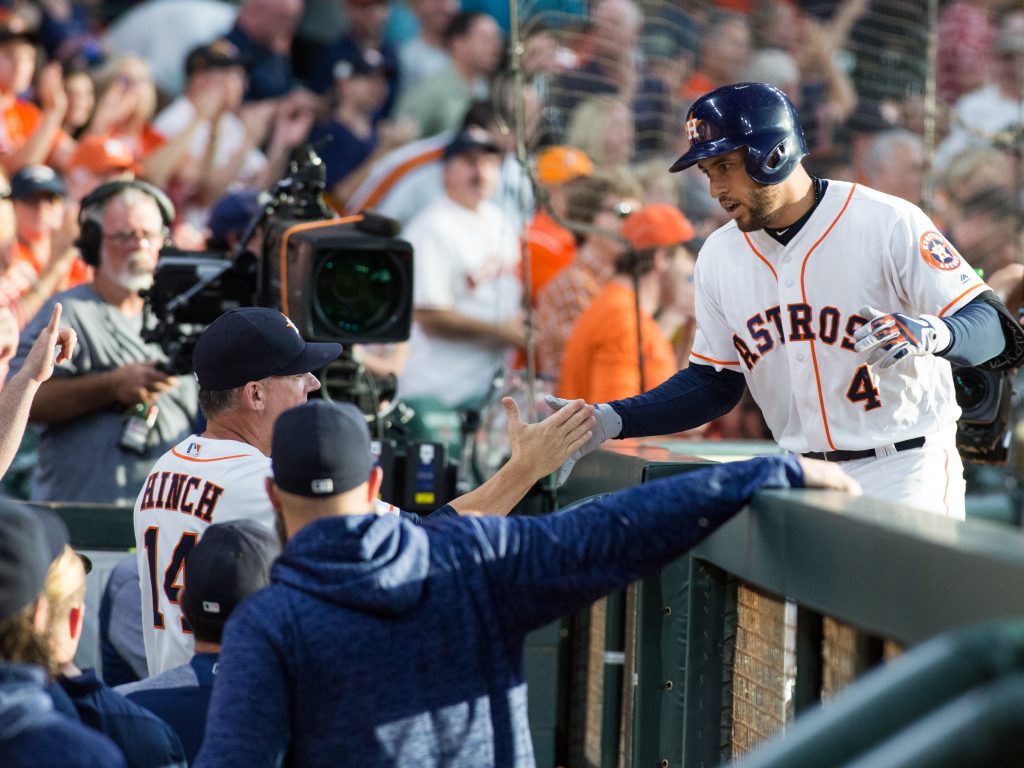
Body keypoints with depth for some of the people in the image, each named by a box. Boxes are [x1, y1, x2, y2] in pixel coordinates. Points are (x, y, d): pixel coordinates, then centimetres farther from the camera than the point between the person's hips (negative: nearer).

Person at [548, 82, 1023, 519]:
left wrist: (929, 333, -38)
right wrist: (611, 421, 0)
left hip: (903, 469, -5)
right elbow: (713, 383, 14)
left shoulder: (887, 224, -12)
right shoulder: (719, 258, 5)